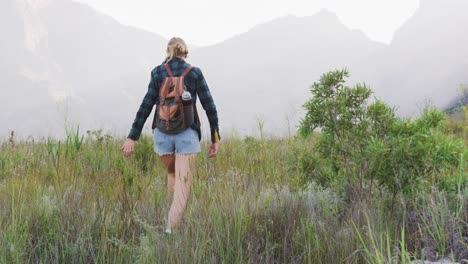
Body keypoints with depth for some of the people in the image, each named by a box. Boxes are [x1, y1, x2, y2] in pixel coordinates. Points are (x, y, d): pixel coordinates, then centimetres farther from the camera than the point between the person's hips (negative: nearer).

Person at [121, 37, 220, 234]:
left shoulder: (157, 72, 2)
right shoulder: (195, 73, 1)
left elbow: (146, 106, -4)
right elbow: (209, 107, -1)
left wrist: (132, 138, -3)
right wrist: (215, 139, 5)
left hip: (163, 134, 2)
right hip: (187, 135, -2)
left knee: (172, 173, 29)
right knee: (182, 185, -4)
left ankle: (176, 217, 30)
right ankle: (171, 229, -21)